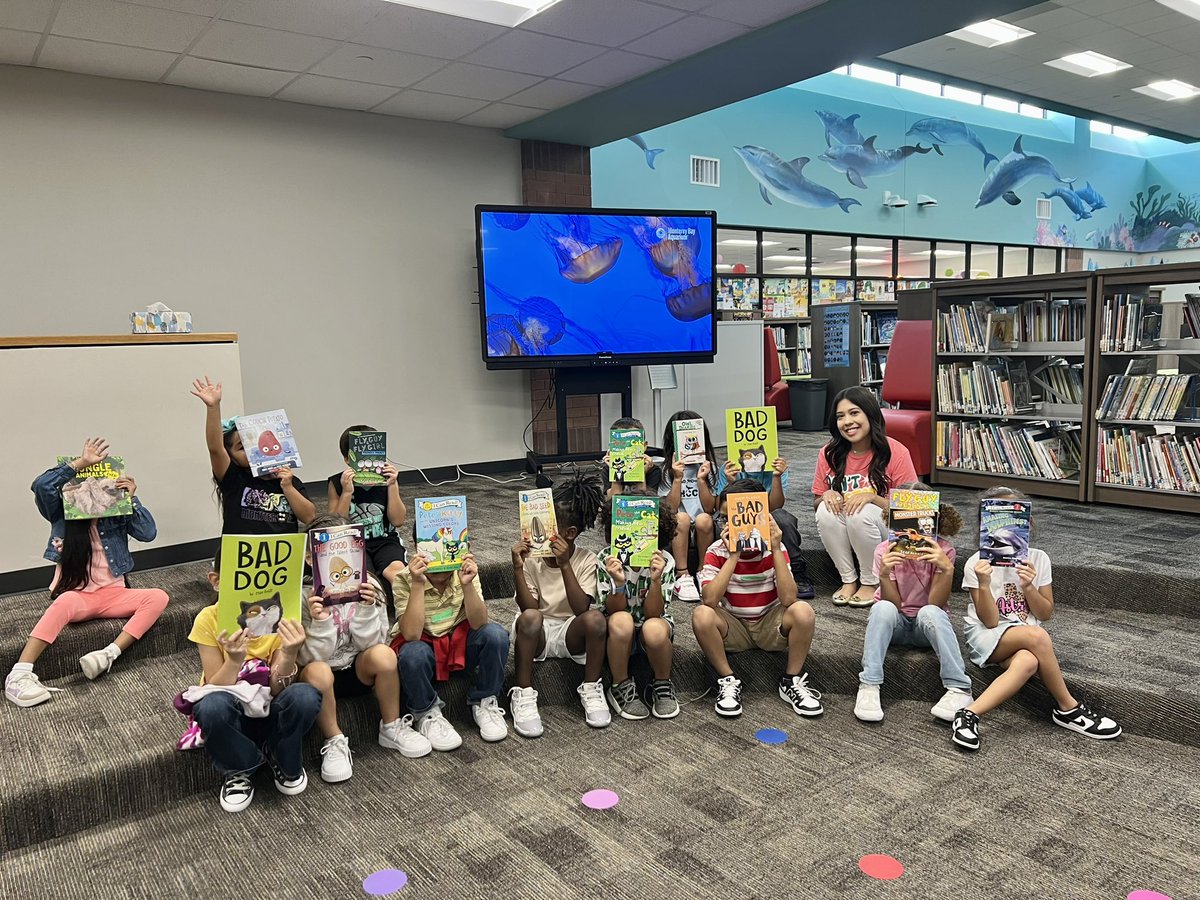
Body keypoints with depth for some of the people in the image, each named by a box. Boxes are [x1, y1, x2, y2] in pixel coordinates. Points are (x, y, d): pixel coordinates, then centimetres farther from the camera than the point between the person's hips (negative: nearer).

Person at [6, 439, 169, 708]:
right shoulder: (61, 516, 3)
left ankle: (109, 654, -34)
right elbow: (42, 485, -17)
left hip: (113, 594, 3)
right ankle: (18, 675, -43)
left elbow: (148, 533, -7)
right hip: (77, 595, -3)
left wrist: (131, 498, -11)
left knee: (158, 597, -25)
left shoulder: (116, 517, 7)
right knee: (65, 601, -40)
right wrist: (81, 462, -16)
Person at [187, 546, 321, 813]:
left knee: (304, 696, -32)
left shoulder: (280, 616, -15)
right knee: (212, 706, -36)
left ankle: (283, 760, 0)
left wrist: (290, 654, -37)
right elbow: (215, 689, -18)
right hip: (233, 714, -1)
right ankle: (238, 770, -5)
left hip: (270, 712, 1)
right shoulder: (209, 619, -16)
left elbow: (278, 690, -17)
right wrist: (235, 660, -38)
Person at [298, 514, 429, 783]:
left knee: (383, 655, -29)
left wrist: (367, 610, -27)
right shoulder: (302, 597, -16)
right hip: (323, 673, -2)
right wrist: (320, 622, -34)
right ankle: (334, 742, -11)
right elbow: (314, 657, -17)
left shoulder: (366, 587, -10)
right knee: (316, 671, -35)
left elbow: (369, 644, -11)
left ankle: (392, 728, -4)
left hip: (358, 669, 2)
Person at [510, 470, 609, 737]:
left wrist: (565, 565, -30)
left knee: (595, 618, -32)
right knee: (529, 618, -35)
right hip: (538, 635, 0)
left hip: (571, 634, 0)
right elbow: (529, 608, -15)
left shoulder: (586, 560, -10)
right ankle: (523, 696, -19)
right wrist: (518, 568, -26)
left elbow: (582, 609, -21)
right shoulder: (531, 558, -9)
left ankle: (591, 689, -10)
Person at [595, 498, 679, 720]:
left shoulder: (664, 560, -15)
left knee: (654, 629, -35)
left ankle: (662, 686, -6)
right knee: (621, 621, -35)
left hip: (652, 625, 0)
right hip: (619, 635, 0)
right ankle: (621, 688, -12)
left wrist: (656, 580, -35)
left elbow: (652, 614, -18)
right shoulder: (606, 559, -15)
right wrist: (618, 583, -36)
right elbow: (613, 611, -16)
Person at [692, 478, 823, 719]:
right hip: (733, 627, 0)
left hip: (770, 625, 0)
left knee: (803, 611, -30)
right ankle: (728, 681, -11)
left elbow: (788, 599, -24)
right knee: (701, 615, -32)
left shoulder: (774, 548, -10)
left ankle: (792, 681, -8)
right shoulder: (717, 551, -11)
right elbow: (710, 600, -27)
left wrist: (776, 549, -26)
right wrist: (734, 556, -29)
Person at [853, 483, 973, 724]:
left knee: (930, 612, -35)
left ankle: (959, 688, -32)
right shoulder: (886, 550, -12)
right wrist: (884, 574, -35)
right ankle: (869, 687, -33)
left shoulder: (942, 550, -13)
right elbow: (893, 603, -16)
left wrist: (947, 569, -36)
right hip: (896, 622, 1)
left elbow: (936, 603, -20)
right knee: (883, 608, -34)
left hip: (927, 623, 0)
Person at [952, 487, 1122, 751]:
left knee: (1027, 662, -35)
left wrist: (1028, 587, -15)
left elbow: (1045, 614, 4)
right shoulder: (977, 564, -9)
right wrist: (984, 584, -27)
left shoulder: (1038, 559, 1)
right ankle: (1067, 708, -15)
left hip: (1025, 639, 3)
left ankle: (970, 713, -36)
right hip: (987, 637, -3)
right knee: (1036, 636, -34)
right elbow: (990, 621, -11)